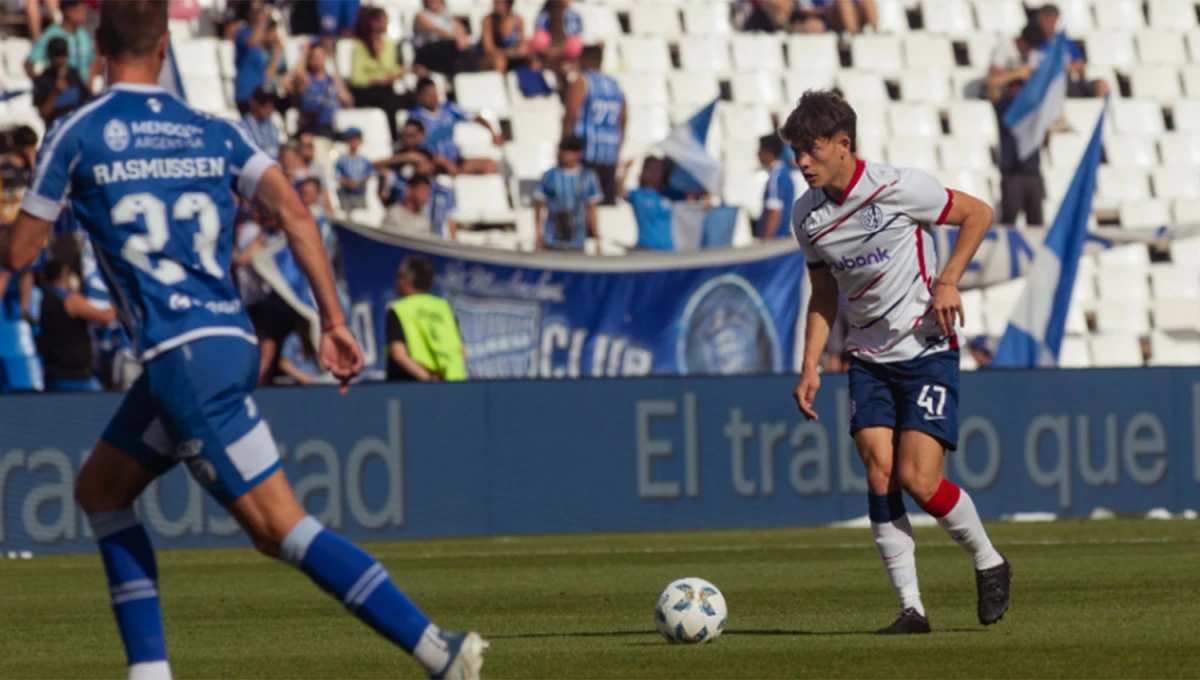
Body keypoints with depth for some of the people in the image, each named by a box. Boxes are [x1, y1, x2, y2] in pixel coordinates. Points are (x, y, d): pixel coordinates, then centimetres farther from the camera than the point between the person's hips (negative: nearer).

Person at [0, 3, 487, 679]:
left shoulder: (76, 136, 0)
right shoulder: (214, 133, 13)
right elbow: (293, 210, 1)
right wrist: (334, 320, 1)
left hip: (183, 358, -7)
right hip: (231, 339, 7)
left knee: (281, 527, -11)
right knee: (100, 490, 21)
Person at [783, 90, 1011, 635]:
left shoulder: (898, 189, -15)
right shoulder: (807, 217, 2)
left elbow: (977, 214, -3)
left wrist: (948, 280, -14)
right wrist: (810, 367, 5)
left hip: (928, 348, -5)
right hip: (869, 357, 5)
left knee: (918, 478, -14)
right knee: (879, 472, -10)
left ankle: (988, 563, 12)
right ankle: (911, 607, -5)